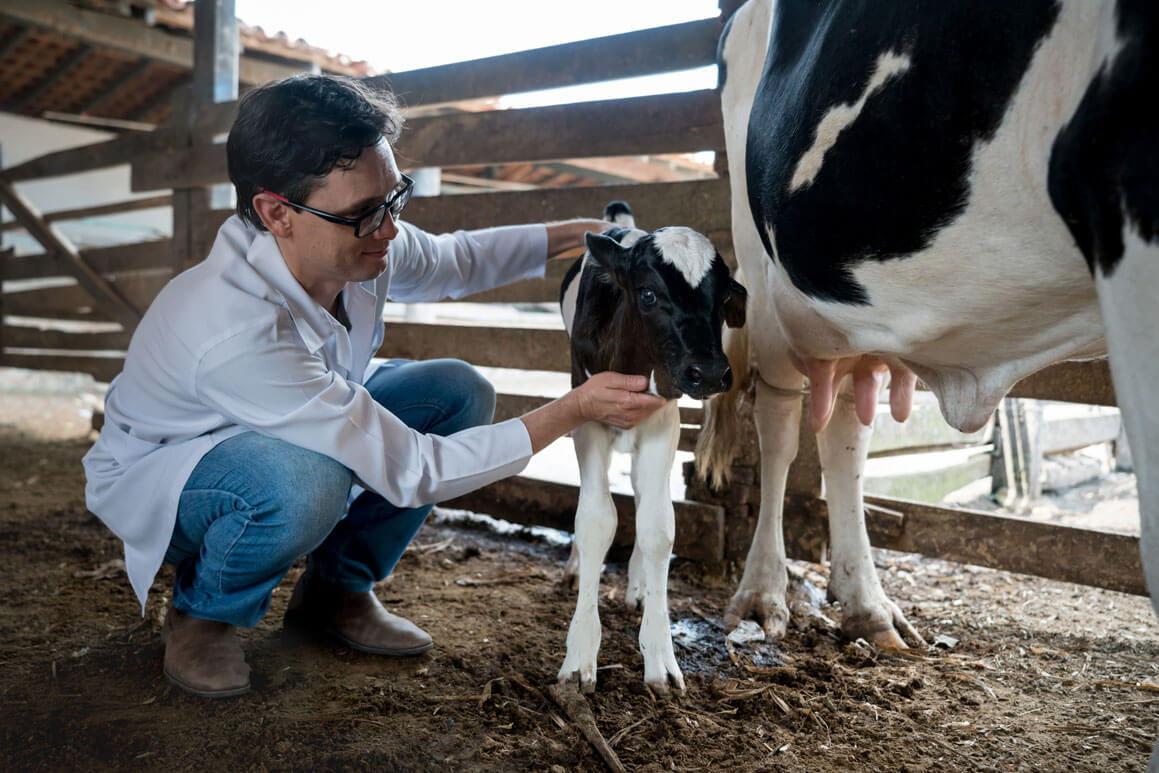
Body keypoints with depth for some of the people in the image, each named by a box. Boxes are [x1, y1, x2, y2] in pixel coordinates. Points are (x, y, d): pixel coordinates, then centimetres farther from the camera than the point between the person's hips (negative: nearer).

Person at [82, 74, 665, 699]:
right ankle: (200, 616, -5)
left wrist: (579, 234, -5)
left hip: (282, 429, 7)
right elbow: (411, 471, -36)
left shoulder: (362, 246, -20)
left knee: (460, 393, -8)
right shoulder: (237, 332, -41)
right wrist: (573, 411, -34)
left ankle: (335, 589, 6)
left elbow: (454, 260, 6)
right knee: (304, 482, -40)